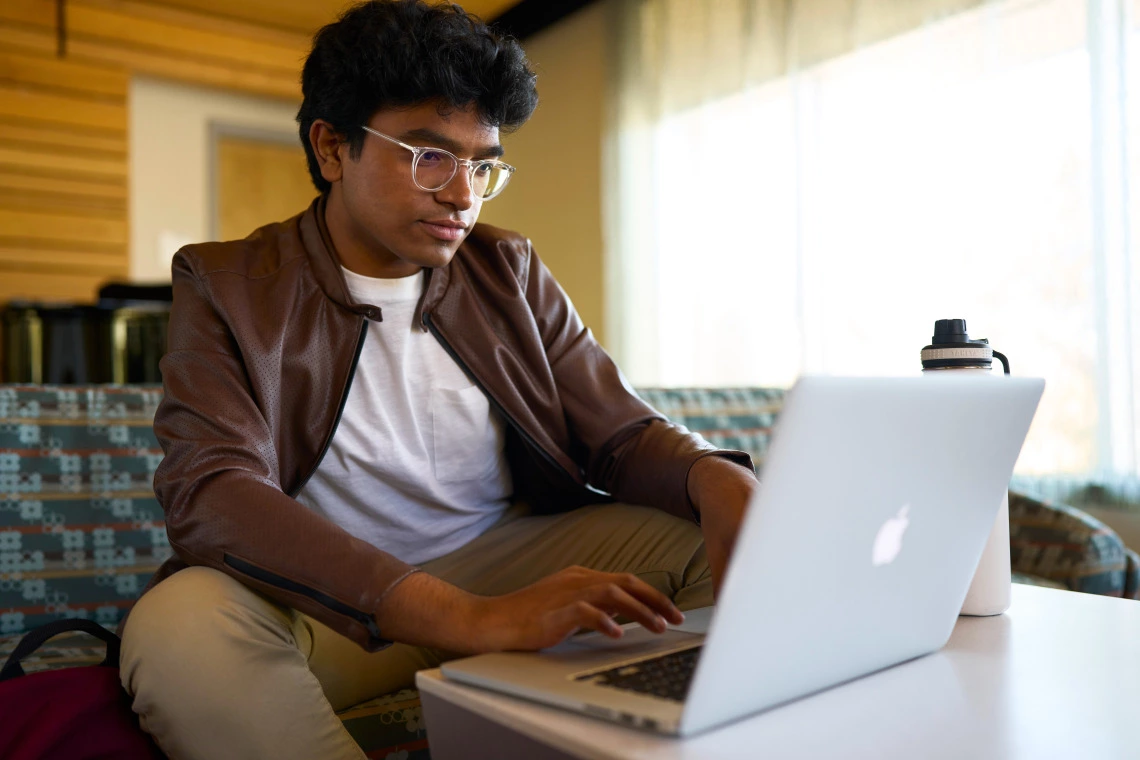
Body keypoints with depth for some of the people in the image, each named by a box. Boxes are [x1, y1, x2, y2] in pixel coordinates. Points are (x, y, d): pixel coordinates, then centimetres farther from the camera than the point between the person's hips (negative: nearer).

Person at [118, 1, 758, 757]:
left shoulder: (510, 271, 6)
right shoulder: (228, 288, -5)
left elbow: (622, 432, 3)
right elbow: (212, 494, -21)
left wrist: (719, 479, -23)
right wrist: (468, 617, -35)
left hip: (513, 561, 3)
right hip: (328, 603, -1)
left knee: (747, 547, -17)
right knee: (175, 626, -33)